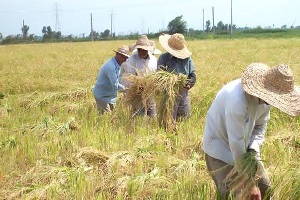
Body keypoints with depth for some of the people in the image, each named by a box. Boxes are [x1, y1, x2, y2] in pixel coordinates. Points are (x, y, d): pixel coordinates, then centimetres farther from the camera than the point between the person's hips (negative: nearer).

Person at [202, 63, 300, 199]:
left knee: (265, 188, 7)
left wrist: (253, 150, -18)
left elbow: (260, 126, 2)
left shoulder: (265, 96, -14)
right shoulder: (238, 100, -37)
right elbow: (236, 143, -33)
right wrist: (250, 184, -26)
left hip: (244, 145, 7)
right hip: (220, 145, -7)